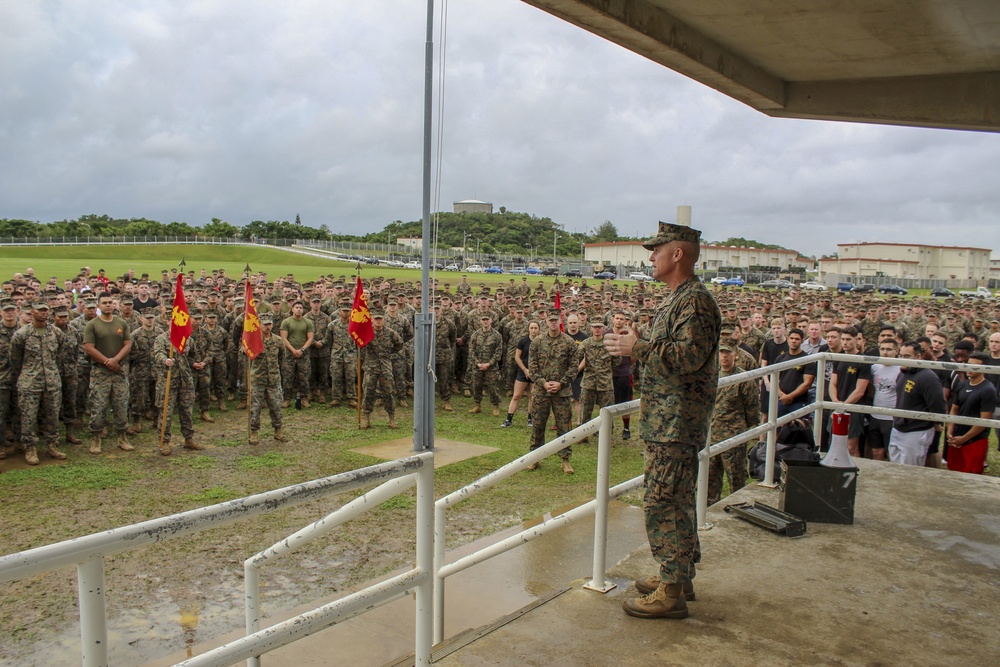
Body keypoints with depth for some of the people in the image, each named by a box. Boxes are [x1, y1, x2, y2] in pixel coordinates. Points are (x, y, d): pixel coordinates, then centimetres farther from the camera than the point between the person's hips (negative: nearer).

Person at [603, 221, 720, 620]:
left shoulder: (696, 300, -16)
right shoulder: (678, 300, 17)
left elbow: (689, 356, -27)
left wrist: (637, 348, -20)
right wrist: (634, 347, 10)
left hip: (676, 425, -11)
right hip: (666, 422, 11)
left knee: (664, 504, -6)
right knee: (675, 501, 18)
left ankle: (672, 593, 4)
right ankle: (678, 576, 30)